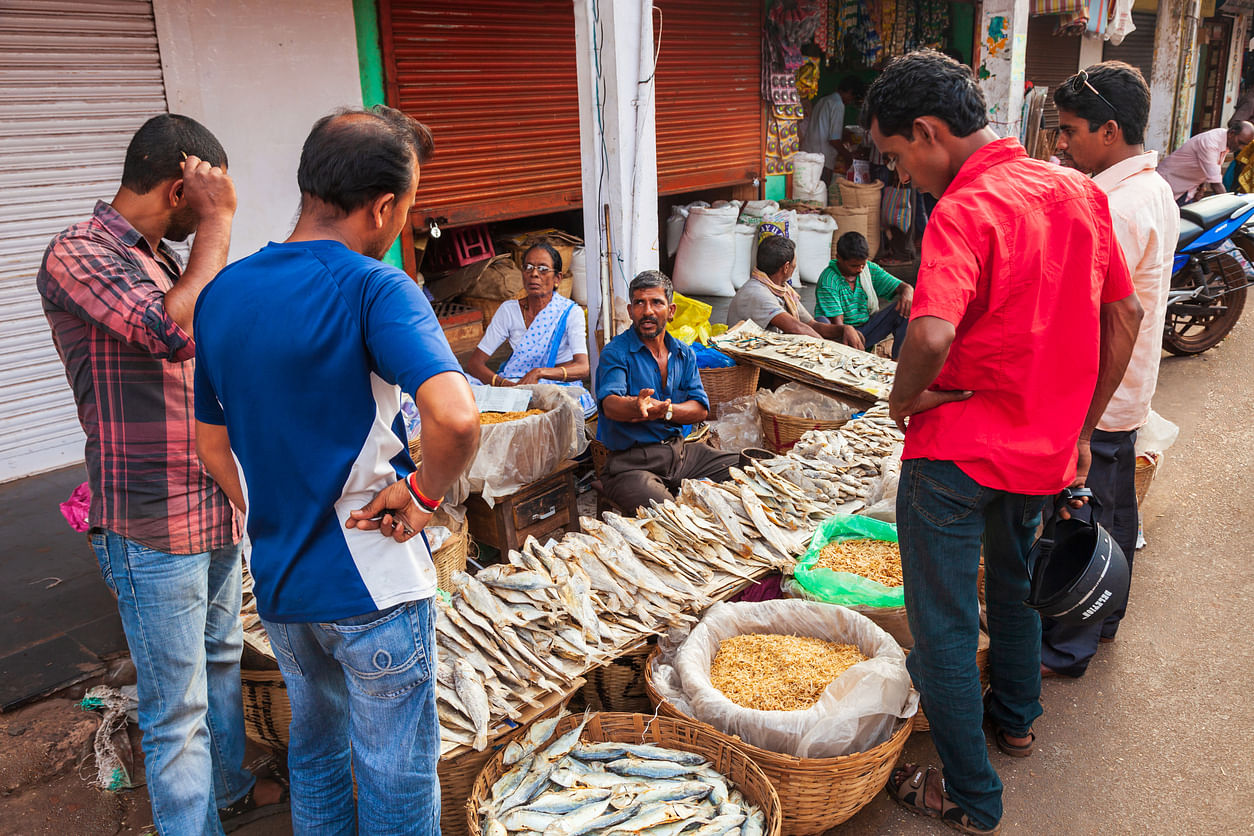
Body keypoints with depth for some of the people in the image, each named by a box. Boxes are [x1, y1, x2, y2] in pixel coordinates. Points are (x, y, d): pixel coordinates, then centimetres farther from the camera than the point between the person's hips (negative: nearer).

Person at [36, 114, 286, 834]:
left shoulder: (164, 258, 11)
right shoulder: (77, 255, -15)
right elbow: (177, 331, -31)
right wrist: (219, 222, -20)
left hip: (216, 506, 9)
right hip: (154, 527, -9)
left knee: (221, 659, 23)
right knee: (178, 707, 2)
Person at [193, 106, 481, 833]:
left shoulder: (221, 295, 2)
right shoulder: (375, 289, -20)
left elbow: (212, 446, 9)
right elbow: (456, 419, -35)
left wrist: (277, 520, 15)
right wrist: (423, 496, -17)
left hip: (278, 581, 7)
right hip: (374, 583, -6)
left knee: (316, 744, 28)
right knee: (396, 777, 13)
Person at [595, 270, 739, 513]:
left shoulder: (684, 354, 12)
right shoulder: (616, 352, -7)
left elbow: (701, 409, 3)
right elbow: (609, 404, -24)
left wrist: (664, 411, -18)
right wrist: (637, 406, -47)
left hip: (680, 451, 6)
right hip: (631, 462, -6)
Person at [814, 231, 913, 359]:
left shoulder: (870, 269, 1)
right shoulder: (828, 281, -16)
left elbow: (904, 287, 1)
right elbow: (836, 322, -21)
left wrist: (907, 293, -26)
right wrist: (846, 330, -46)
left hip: (868, 328, 6)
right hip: (842, 333, -6)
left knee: (904, 308, -14)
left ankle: (898, 361, -17)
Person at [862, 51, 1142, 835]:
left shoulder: (965, 212, -21)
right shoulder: (1080, 191, 3)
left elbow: (932, 334, -38)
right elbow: (1126, 316, 9)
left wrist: (905, 398, -17)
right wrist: (1081, 429, 15)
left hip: (959, 449, -8)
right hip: (1047, 446, 8)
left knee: (945, 623, 8)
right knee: (1015, 581, 29)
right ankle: (1015, 716, 51)